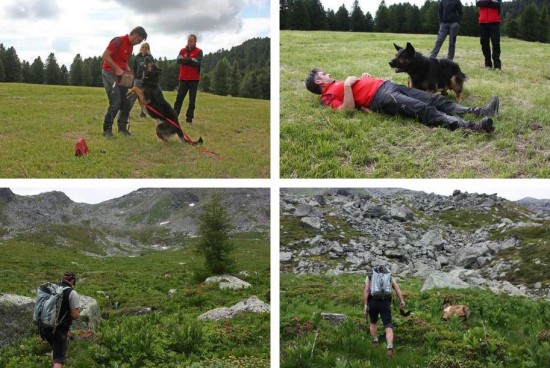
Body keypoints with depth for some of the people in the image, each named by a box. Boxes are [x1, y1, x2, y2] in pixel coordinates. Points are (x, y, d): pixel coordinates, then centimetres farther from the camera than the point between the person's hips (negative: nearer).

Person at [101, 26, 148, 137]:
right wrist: (117, 69, -22)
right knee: (115, 103, -14)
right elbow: (105, 55, -20)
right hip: (110, 73, -9)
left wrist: (128, 71, 6)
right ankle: (107, 130, -4)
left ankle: (122, 127, 23)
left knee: (127, 102, 7)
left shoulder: (131, 46, 13)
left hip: (121, 76, 9)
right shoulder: (118, 41, -14)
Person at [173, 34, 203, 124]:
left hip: (194, 79, -3)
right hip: (183, 78, 3)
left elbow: (198, 63, -16)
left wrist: (185, 61, -11)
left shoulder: (199, 52, -1)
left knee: (192, 100, 1)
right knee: (179, 98, 3)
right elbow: (178, 60, -9)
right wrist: (190, 60, -16)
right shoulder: (182, 51, 9)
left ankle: (189, 118, 4)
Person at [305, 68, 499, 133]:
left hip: (387, 85, 10)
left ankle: (479, 111, -12)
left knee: (435, 100, -4)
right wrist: (347, 85, -16)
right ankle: (470, 126, -41)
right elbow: (348, 109, -14)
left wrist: (364, 77, 19)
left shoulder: (338, 85, 30)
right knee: (424, 110, -27)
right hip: (380, 98, -10)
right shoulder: (329, 95, 3)